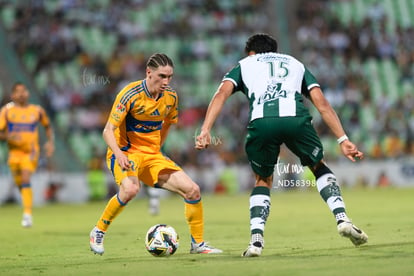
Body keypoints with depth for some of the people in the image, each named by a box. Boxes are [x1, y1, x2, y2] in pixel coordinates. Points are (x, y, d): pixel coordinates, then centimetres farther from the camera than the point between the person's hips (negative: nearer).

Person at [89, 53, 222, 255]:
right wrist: (119, 154, -35)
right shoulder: (131, 94, -17)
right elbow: (108, 131, -19)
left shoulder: (171, 97, 0)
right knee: (130, 189, -37)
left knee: (192, 190, -6)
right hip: (126, 153, -6)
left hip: (152, 155, 6)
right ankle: (98, 232, -14)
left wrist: (156, 148, 15)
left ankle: (198, 243, 12)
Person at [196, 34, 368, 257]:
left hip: (261, 122, 0)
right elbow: (321, 103, 23)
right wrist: (343, 140, 20)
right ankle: (342, 219, 9)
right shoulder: (296, 64, 36)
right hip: (295, 118, 1)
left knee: (263, 181, 23)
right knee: (319, 167, 26)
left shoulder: (244, 64, 33)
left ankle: (256, 239, 7)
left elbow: (222, 93, 13)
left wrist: (205, 130, 3)